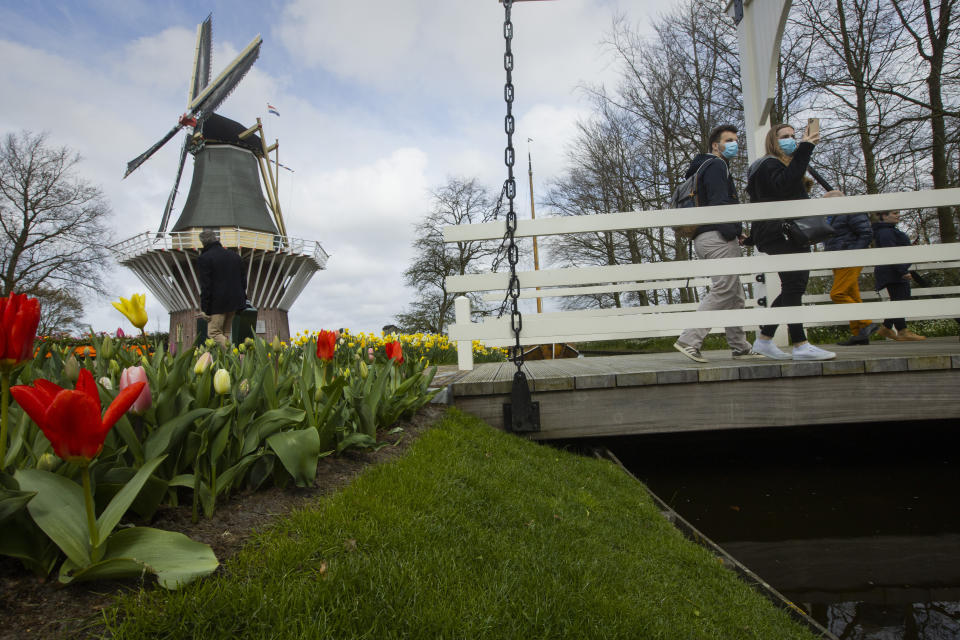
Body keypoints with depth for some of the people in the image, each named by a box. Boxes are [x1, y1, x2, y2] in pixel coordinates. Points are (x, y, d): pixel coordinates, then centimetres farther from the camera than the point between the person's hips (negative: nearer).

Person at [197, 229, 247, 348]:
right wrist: (242, 300, 20)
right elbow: (243, 280, 15)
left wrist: (204, 309, -9)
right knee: (225, 333, 14)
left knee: (214, 332, -4)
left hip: (218, 304, -7)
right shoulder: (234, 256, 12)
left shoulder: (204, 258, -8)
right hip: (234, 302, 7)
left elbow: (205, 286, -12)